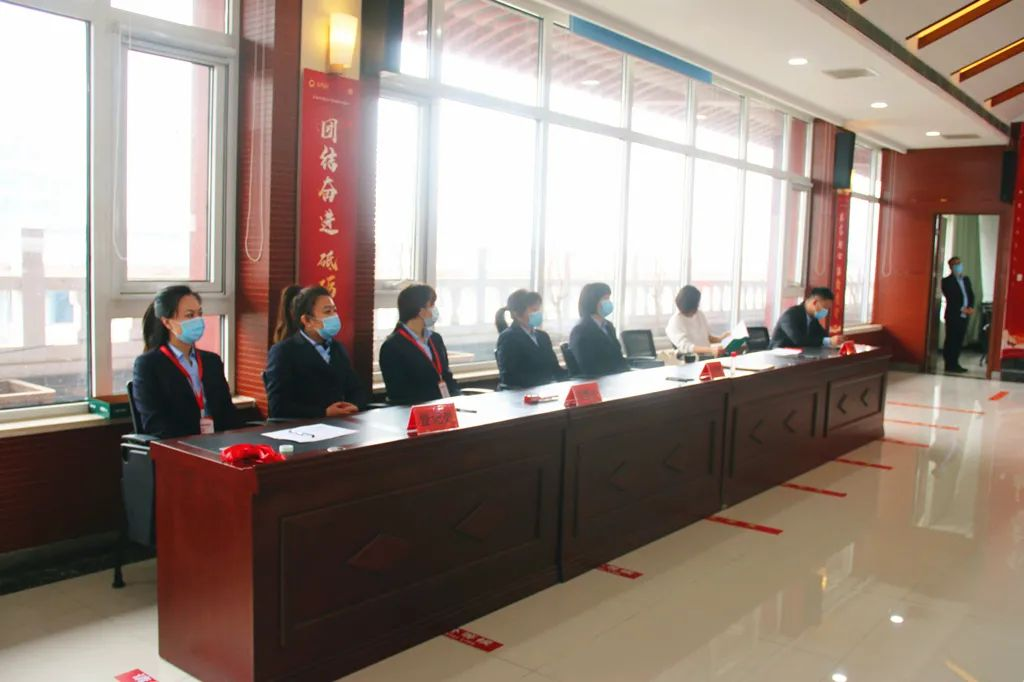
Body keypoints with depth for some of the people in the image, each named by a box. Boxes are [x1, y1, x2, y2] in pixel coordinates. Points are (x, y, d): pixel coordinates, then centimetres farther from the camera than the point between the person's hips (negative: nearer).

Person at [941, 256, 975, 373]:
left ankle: (955, 363, 13)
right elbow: (950, 299, -11)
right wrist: (962, 309, -16)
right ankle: (950, 365, 0)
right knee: (951, 341, -4)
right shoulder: (947, 281, -3)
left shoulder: (966, 279, 18)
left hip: (964, 316, 6)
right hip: (953, 315, -6)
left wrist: (971, 307, -4)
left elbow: (971, 295, 14)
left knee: (959, 341, 7)